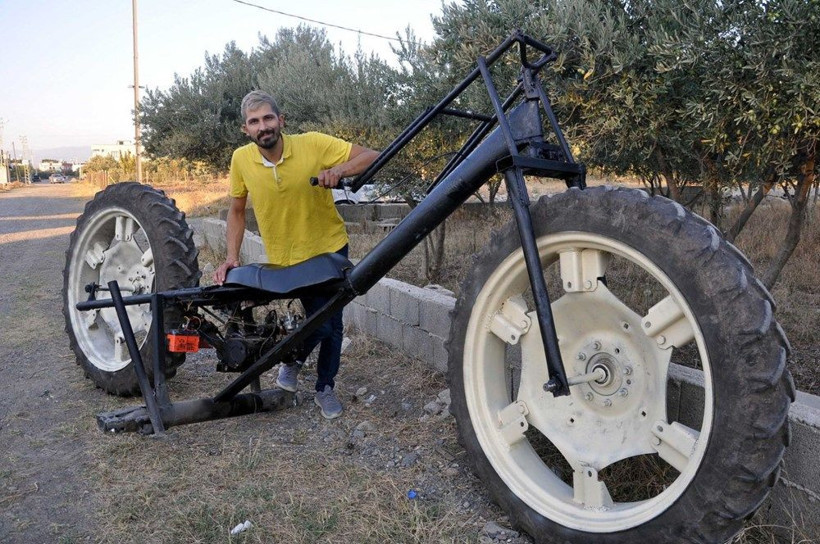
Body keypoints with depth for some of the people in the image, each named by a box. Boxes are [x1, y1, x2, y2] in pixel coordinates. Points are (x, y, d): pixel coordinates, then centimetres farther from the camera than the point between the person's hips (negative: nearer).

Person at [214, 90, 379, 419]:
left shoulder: (313, 144, -19)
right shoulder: (241, 160, -11)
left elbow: (371, 156, -18)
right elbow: (237, 211, 2)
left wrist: (338, 170, -36)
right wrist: (231, 257, -5)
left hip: (330, 248, 0)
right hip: (286, 258, 0)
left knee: (331, 322, 6)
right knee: (321, 323, -1)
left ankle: (325, 388, 30)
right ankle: (294, 358, 34)